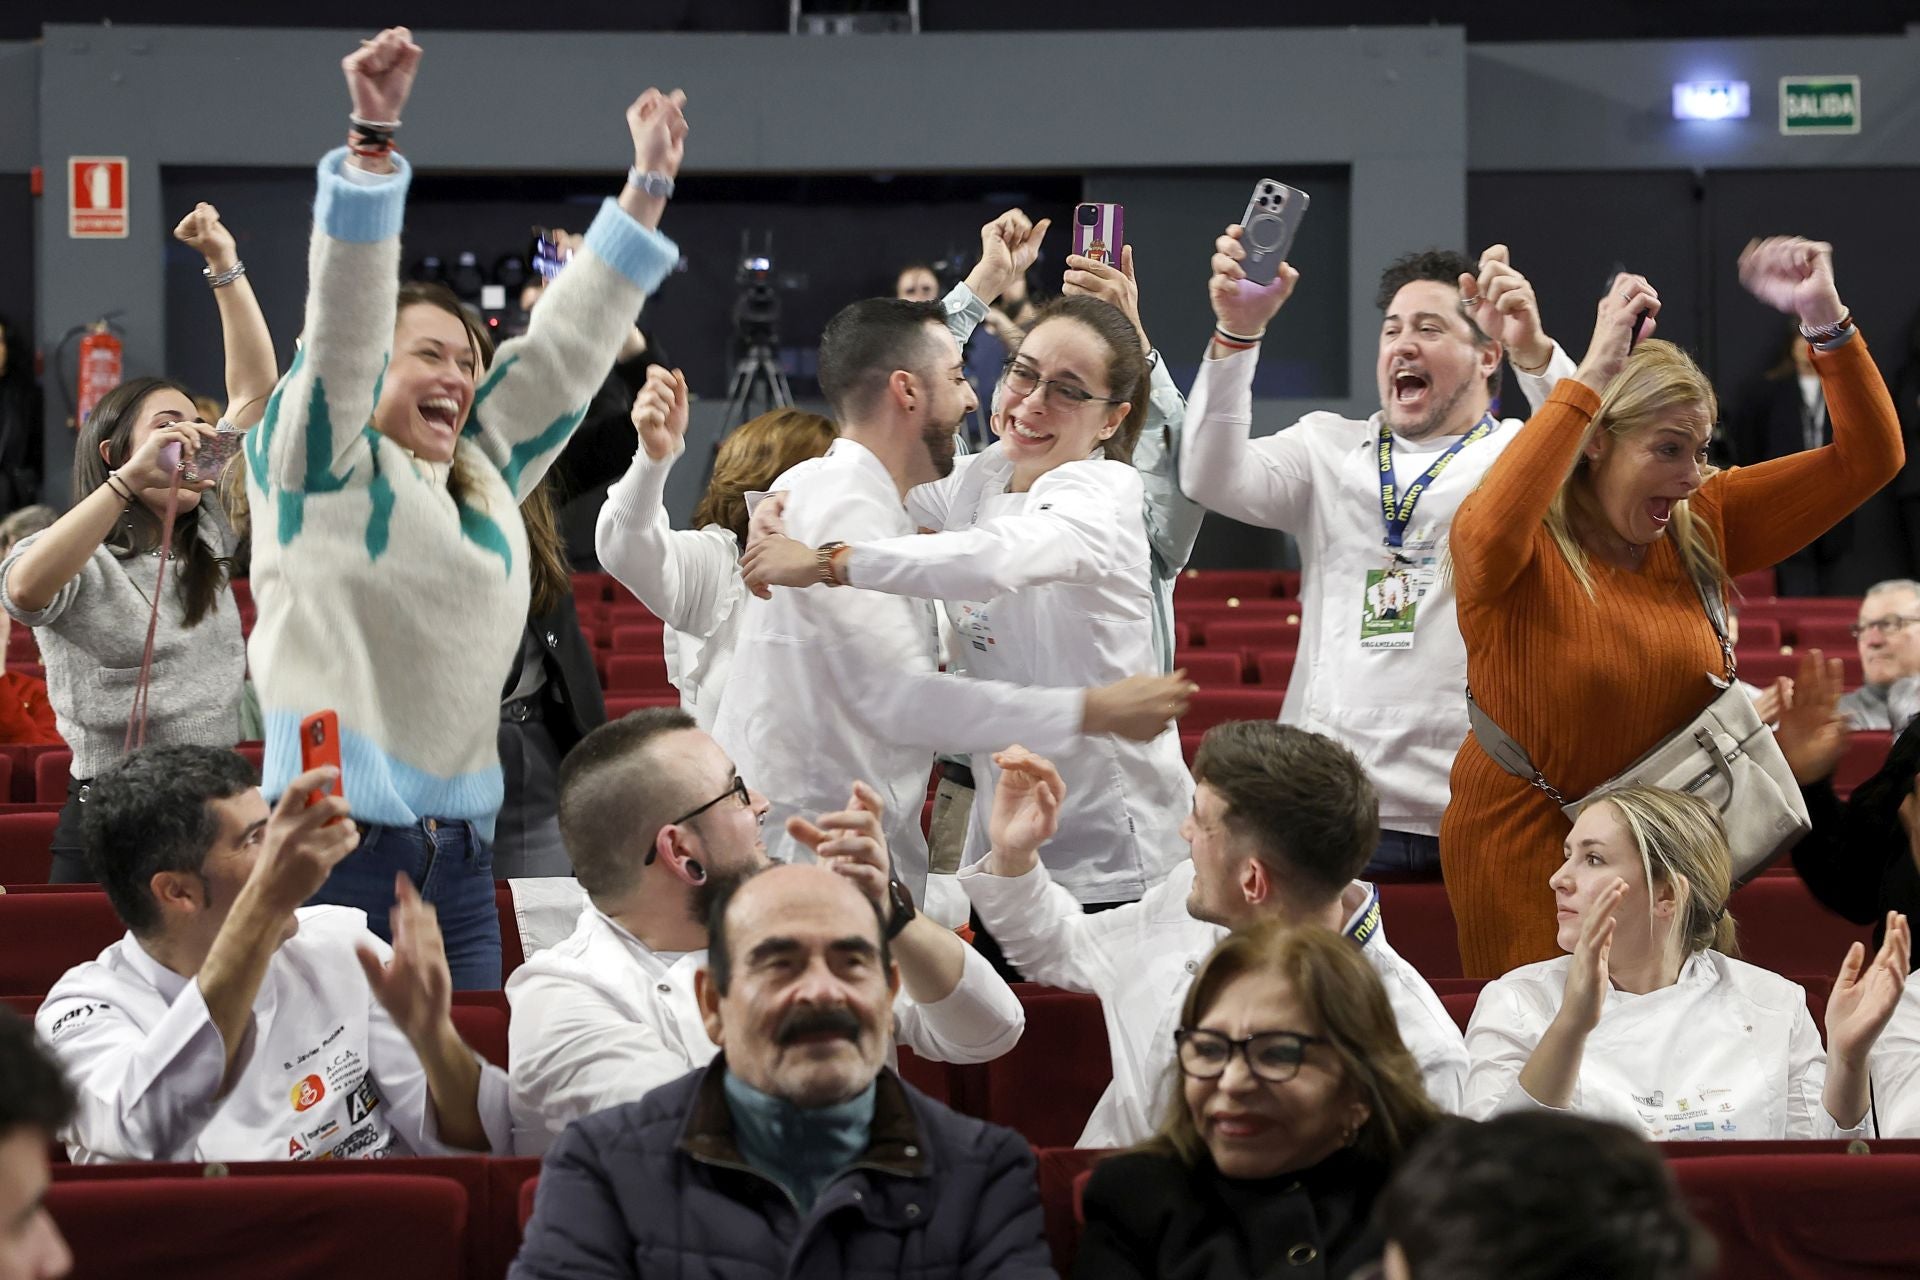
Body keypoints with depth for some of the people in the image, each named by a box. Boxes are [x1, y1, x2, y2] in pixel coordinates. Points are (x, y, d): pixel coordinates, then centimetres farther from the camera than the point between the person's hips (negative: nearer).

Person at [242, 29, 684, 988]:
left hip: (460, 857, 7)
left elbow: (566, 341, 22)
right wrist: (371, 138, -21)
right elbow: (343, 313, -11)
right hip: (336, 845, -7)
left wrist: (648, 183, 23)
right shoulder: (325, 462, 1)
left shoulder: (486, 476, 18)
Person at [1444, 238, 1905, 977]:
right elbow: (1489, 533, -42)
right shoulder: (1530, 543, -15)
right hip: (1530, 846, -5)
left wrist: (1826, 319, -13)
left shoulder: (1702, 527, 2)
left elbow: (1867, 459, 1)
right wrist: (1592, 377, -38)